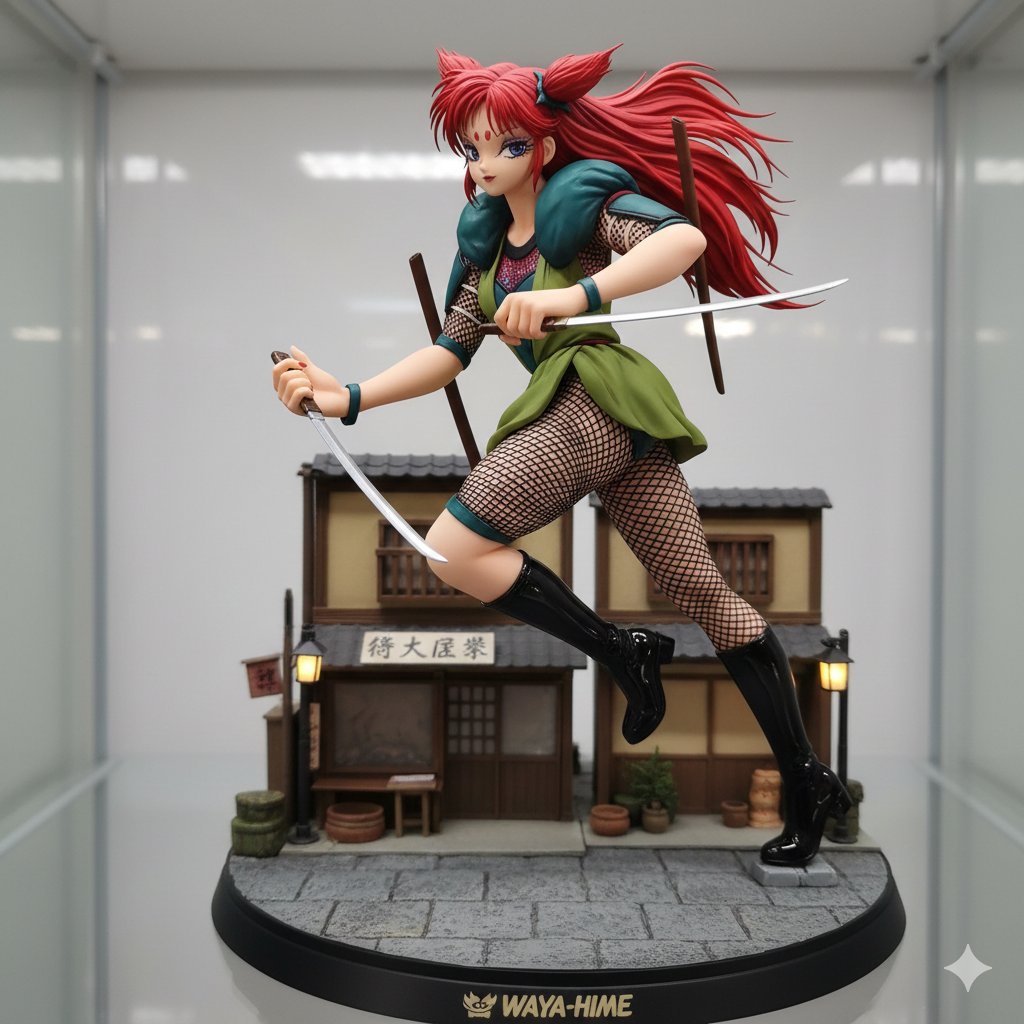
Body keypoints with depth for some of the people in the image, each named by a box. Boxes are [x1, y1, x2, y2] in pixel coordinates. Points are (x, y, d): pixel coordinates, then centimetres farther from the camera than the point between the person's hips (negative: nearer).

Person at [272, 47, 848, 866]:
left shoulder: (585, 199, 1)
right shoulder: (488, 241, 22)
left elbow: (687, 238, -18)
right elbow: (450, 353, 17)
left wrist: (576, 294, -32)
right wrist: (347, 397, 6)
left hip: (597, 394, -8)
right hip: (611, 426, 8)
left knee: (455, 548, -16)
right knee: (704, 592, 6)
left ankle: (625, 653, -4)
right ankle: (809, 783, 12)